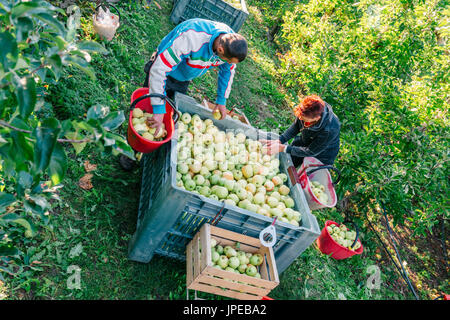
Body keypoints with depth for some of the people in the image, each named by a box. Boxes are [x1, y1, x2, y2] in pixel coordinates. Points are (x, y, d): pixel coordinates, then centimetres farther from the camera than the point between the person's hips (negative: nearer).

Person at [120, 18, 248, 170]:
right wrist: (159, 110, -43)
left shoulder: (232, 41, -23)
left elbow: (228, 70, 0)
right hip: (162, 69, -5)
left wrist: (222, 100, 2)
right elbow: (159, 70, -43)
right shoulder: (190, 37, -45)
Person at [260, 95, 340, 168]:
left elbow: (311, 152, -30)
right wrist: (279, 141, -21)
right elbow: (296, 126, -8)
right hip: (303, 142, 5)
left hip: (320, 155, -5)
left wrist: (282, 148, -32)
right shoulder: (306, 110, -28)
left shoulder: (329, 130, -43)